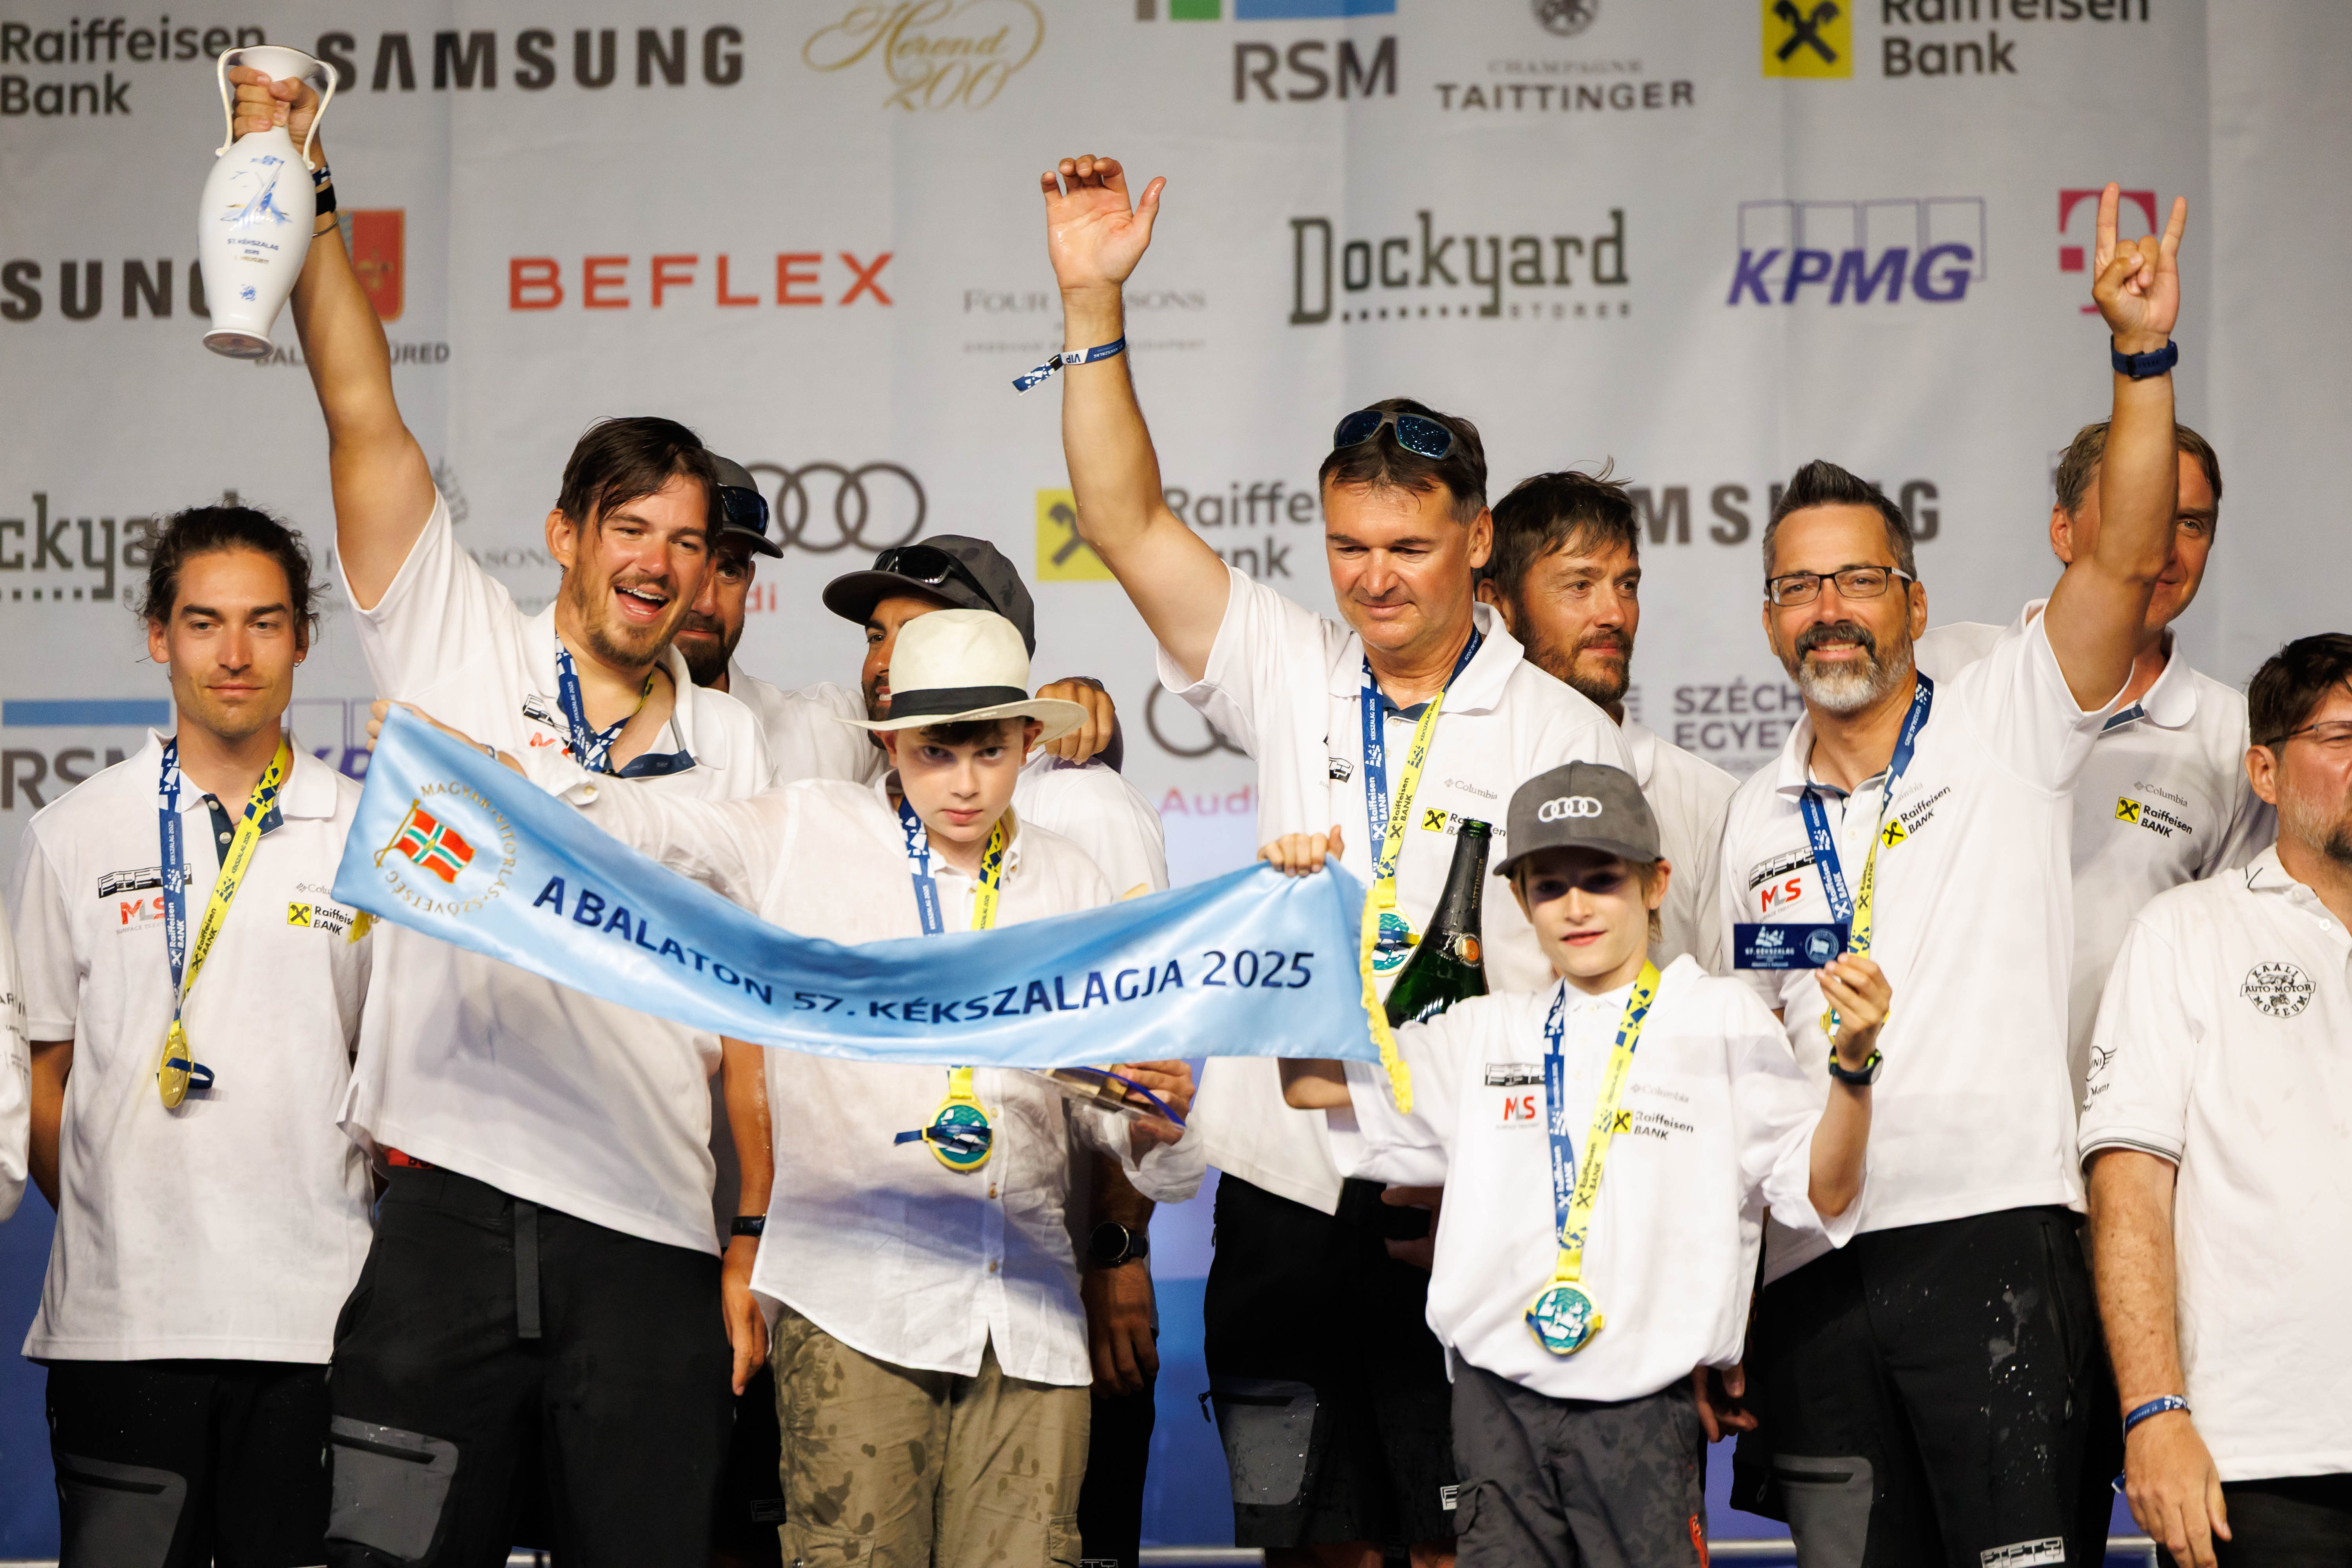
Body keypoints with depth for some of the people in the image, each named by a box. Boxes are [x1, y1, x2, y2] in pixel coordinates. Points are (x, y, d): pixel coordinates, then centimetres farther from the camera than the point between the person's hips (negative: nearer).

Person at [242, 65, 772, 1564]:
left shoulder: (734, 746, 14)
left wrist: (749, 1252, 5)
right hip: (449, 1212, -2)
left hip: (650, 1244, 2)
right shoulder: (459, 652, 9)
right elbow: (365, 420, 0)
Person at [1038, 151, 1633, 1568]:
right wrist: (1093, 302, -7)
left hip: (1475, 1218, -2)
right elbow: (1124, 521, 2)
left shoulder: (1570, 739, 1)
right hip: (1287, 1195, 3)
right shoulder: (1289, 677, 7)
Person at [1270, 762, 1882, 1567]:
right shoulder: (1487, 1032, 13)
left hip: (1643, 1408, -3)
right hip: (1498, 1400, 3)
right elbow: (1310, 1081, 16)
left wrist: (1853, 1064, -23)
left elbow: (1823, 1193, -5)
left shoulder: (1722, 1018, 3)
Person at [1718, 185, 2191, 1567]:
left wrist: (2146, 355, -18)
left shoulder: (2004, 732, 5)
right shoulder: (1755, 821, 16)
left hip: (1998, 1241, -4)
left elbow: (2129, 560, -9)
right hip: (1814, 1277, 4)